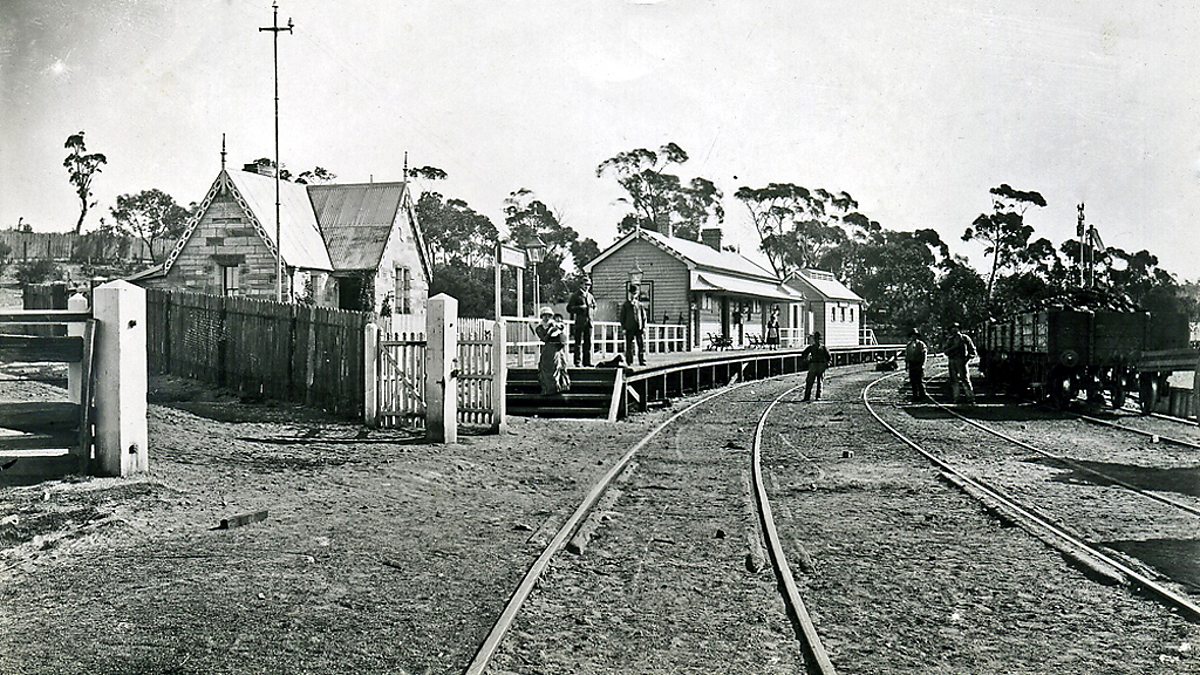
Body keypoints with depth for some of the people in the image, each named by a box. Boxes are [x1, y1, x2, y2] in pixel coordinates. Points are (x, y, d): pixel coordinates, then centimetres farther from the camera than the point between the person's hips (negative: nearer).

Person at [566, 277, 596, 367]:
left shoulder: (590, 296, 17)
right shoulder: (575, 295, 1)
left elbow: (594, 306, 31)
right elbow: (569, 308, -4)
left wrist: (592, 311, 10)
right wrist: (580, 308, -14)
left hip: (589, 322, 5)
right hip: (579, 322, -5)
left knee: (588, 342, 4)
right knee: (578, 342, -4)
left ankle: (587, 362, 8)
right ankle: (577, 361, 0)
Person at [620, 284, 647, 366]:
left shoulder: (640, 305, 12)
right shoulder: (625, 305, 7)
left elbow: (644, 316, 12)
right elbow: (622, 317, 6)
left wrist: (644, 327, 2)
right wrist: (623, 328, -2)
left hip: (639, 328, 2)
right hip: (629, 328, -1)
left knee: (642, 344, -3)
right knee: (629, 346, -1)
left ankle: (642, 361, 2)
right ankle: (629, 362, 6)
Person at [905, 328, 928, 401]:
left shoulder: (921, 344, -1)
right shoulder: (908, 345, 14)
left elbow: (924, 355, -5)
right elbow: (906, 355, 17)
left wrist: (922, 365, -12)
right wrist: (906, 364, 10)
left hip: (919, 365, -5)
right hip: (911, 364, 5)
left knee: (920, 381, -5)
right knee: (913, 381, 4)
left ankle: (922, 396, 1)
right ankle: (915, 396, 10)